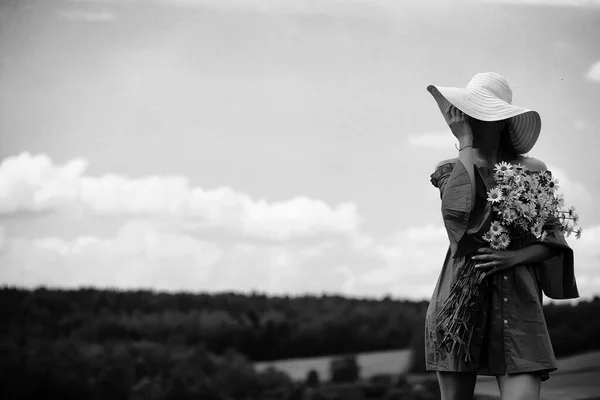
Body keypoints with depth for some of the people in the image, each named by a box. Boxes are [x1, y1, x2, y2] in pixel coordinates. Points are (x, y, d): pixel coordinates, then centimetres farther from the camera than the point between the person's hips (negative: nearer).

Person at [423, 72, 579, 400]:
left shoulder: (532, 171, 8)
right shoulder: (451, 170, 8)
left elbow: (554, 241, 8)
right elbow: (456, 212, -15)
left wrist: (515, 256, -12)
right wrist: (465, 142, -9)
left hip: (518, 303, 0)